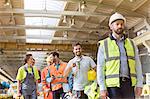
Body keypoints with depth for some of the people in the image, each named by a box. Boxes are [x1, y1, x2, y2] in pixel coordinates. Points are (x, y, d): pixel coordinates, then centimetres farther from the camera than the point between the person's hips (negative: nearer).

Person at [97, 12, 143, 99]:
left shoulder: (131, 43, 13)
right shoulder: (104, 45, 4)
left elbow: (137, 65, 10)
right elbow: (100, 67, -1)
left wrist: (139, 84, 1)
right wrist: (102, 88, -8)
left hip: (129, 84, 3)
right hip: (113, 85, -3)